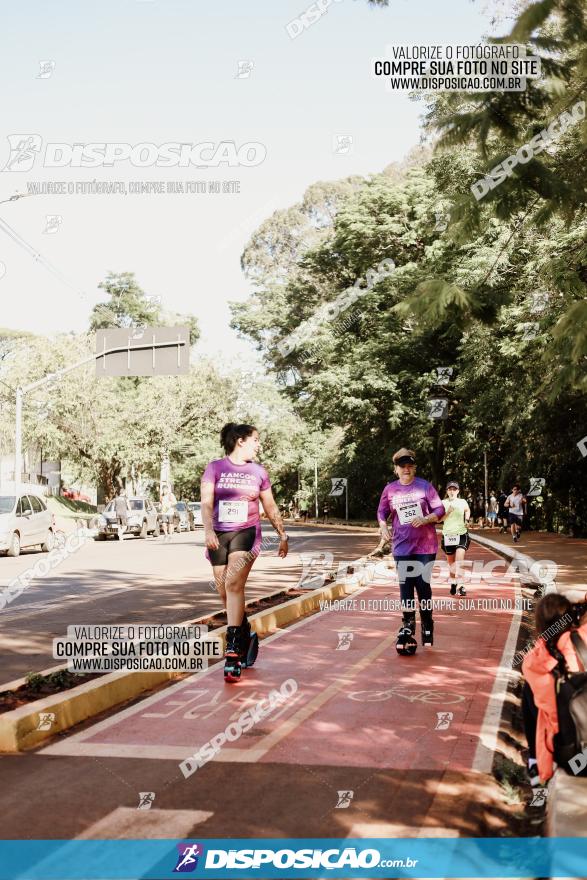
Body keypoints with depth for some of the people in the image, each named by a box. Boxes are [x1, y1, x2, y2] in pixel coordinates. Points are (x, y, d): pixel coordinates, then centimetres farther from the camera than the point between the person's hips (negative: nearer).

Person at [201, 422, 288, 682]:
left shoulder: (258, 472, 9)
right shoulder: (215, 468, 1)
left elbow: (270, 507, 18)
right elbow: (206, 502, -8)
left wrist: (283, 535, 20)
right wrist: (208, 530, -23)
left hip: (246, 533, -1)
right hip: (219, 536, 1)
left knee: (234, 584, -21)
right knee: (225, 593, 6)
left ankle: (232, 649, -21)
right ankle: (247, 636, 28)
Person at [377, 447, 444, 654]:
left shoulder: (425, 486, -4)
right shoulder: (390, 489, 3)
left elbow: (439, 510, -4)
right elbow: (382, 511, 12)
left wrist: (425, 519, -21)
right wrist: (383, 526, -7)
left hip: (425, 545, -2)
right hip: (402, 546, 2)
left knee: (423, 584, 1)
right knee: (405, 586, 4)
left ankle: (427, 624, 20)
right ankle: (408, 625, 16)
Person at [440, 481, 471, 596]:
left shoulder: (462, 502, 2)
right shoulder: (443, 503, 0)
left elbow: (468, 510, 24)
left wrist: (467, 519, 9)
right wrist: (447, 512, -19)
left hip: (461, 534, -1)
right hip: (448, 535, 1)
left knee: (459, 561, -17)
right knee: (451, 562, 13)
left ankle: (459, 585, -21)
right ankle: (453, 582, 32)